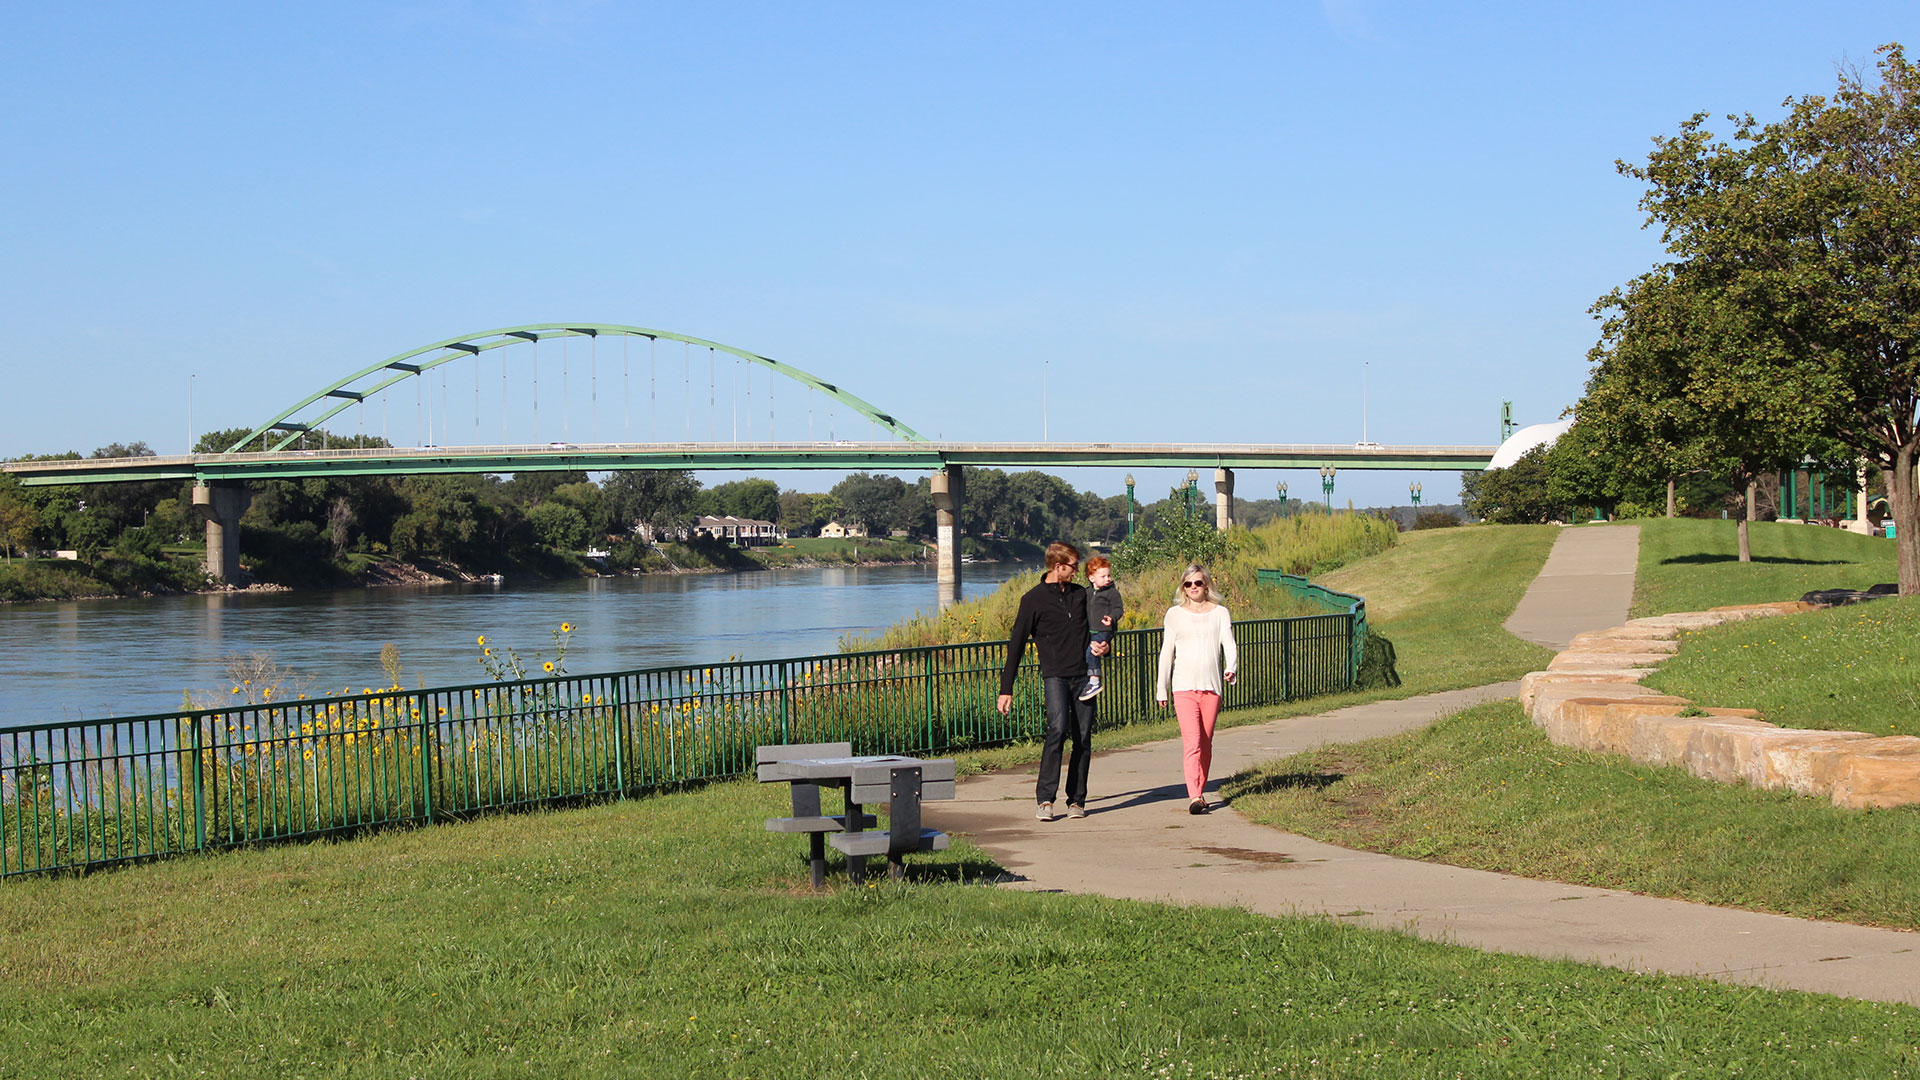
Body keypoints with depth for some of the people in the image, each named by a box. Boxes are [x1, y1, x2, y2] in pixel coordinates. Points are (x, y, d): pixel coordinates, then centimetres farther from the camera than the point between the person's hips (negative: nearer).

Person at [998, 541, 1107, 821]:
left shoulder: (1080, 594, 15)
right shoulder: (1034, 599, 0)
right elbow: (1017, 644, 1)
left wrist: (1102, 646, 5)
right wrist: (1006, 689, -2)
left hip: (1084, 676, 5)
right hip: (1055, 675, -5)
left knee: (1083, 738, 0)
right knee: (1058, 728, -23)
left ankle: (1076, 800, 10)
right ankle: (1045, 799, -21)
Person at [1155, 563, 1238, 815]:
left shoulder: (1220, 613, 8)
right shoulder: (1175, 614, 8)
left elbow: (1229, 645, -1)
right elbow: (1167, 652, 12)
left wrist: (1232, 668, -22)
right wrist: (1161, 689, 12)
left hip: (1211, 687, 1)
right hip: (1183, 687, -1)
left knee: (1206, 744, 7)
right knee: (1192, 742, -14)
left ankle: (1200, 792, 21)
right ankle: (1194, 798, -21)